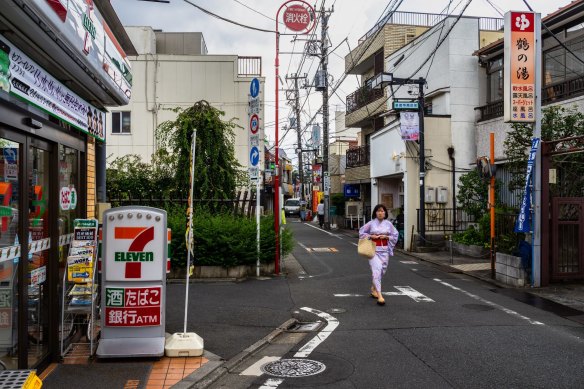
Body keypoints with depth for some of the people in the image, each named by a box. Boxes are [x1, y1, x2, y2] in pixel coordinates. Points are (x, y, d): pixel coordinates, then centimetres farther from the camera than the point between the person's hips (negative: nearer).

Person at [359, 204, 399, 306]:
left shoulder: (388, 224, 3)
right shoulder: (371, 223, -2)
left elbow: (395, 235, 10)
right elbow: (362, 232, 8)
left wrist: (386, 237, -7)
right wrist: (371, 236, -8)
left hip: (384, 250, 3)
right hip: (374, 249, -3)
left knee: (382, 270, 11)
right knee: (376, 270, -14)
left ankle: (373, 288, 38)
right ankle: (379, 295, -16)